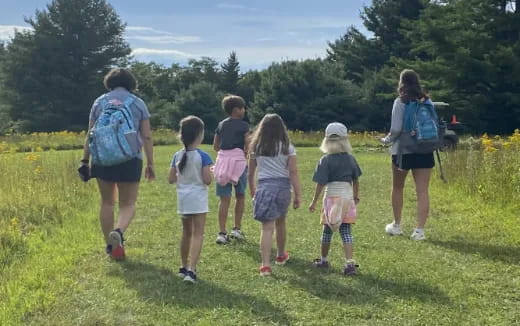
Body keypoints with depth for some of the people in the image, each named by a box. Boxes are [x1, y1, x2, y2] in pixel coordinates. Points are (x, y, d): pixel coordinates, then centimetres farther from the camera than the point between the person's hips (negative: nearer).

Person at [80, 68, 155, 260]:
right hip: (130, 159, -1)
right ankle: (119, 232, -22)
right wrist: (150, 164, 4)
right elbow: (147, 137, 1)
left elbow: (90, 135, 5)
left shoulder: (100, 102, 8)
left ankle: (110, 245, 16)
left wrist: (85, 160, 10)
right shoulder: (138, 103, 5)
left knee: (107, 202, 14)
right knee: (128, 204, 7)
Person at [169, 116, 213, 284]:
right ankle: (191, 270, -14)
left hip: (183, 199, 5)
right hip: (198, 199, -5)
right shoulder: (203, 156, -13)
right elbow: (207, 180, -15)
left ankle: (184, 267, 30)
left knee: (187, 233, 20)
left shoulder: (177, 156, 1)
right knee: (197, 234, -3)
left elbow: (171, 179, 3)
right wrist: (210, 173, 5)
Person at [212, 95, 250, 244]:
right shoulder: (243, 125, -4)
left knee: (224, 199, 1)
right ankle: (237, 229, 16)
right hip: (239, 159, -4)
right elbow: (248, 147, -8)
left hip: (223, 159, 4)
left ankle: (222, 233, -5)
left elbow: (215, 147, 15)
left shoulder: (221, 125, 11)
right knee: (240, 196, 14)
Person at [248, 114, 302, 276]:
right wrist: (298, 195, -3)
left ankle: (266, 265, -16)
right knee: (280, 222, 22)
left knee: (267, 227, -5)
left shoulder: (256, 147, 4)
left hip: (265, 186, -1)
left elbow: (251, 172, 11)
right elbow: (293, 172, -6)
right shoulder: (287, 147, 0)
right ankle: (281, 255, 41)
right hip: (283, 186, 1)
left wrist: (252, 189, 26)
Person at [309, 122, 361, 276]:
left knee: (327, 231, 12)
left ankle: (323, 260, 26)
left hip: (332, 197, -3)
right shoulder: (350, 159, 3)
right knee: (346, 231, 2)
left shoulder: (325, 160, -9)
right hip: (348, 197, 3)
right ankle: (350, 263, -7)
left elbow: (320, 184, -10)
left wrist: (314, 202, -2)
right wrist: (356, 196, 26)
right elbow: (355, 181, 12)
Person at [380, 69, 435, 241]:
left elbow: (396, 129, -14)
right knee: (422, 191, 1)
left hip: (403, 150, -2)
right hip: (424, 151, 3)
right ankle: (419, 230, -4)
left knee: (397, 188, 17)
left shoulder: (400, 102, -9)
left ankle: (396, 225, 27)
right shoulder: (427, 101, 4)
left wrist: (387, 139, 4)